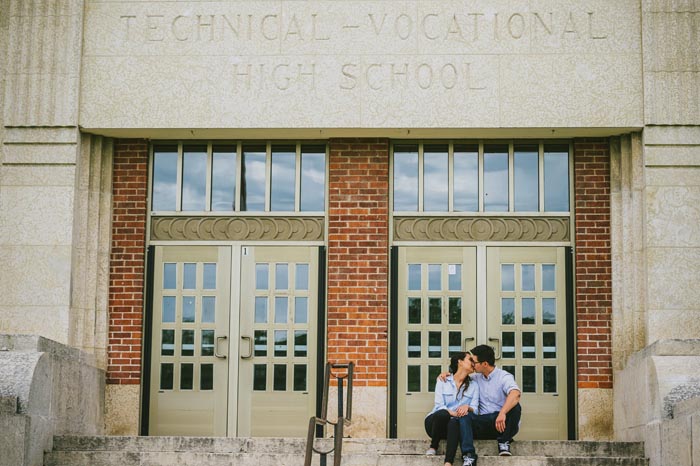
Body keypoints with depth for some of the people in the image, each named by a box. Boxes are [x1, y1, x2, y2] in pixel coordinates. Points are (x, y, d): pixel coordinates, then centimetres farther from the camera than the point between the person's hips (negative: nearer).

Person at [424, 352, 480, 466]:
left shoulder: (473, 386, 12)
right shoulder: (443, 381, 5)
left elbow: (474, 408, -1)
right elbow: (439, 406, -7)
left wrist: (467, 407, -25)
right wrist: (453, 413, -27)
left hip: (455, 424, 1)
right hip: (435, 421, -1)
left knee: (454, 423, -37)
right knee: (443, 414, -37)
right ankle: (433, 446, -14)